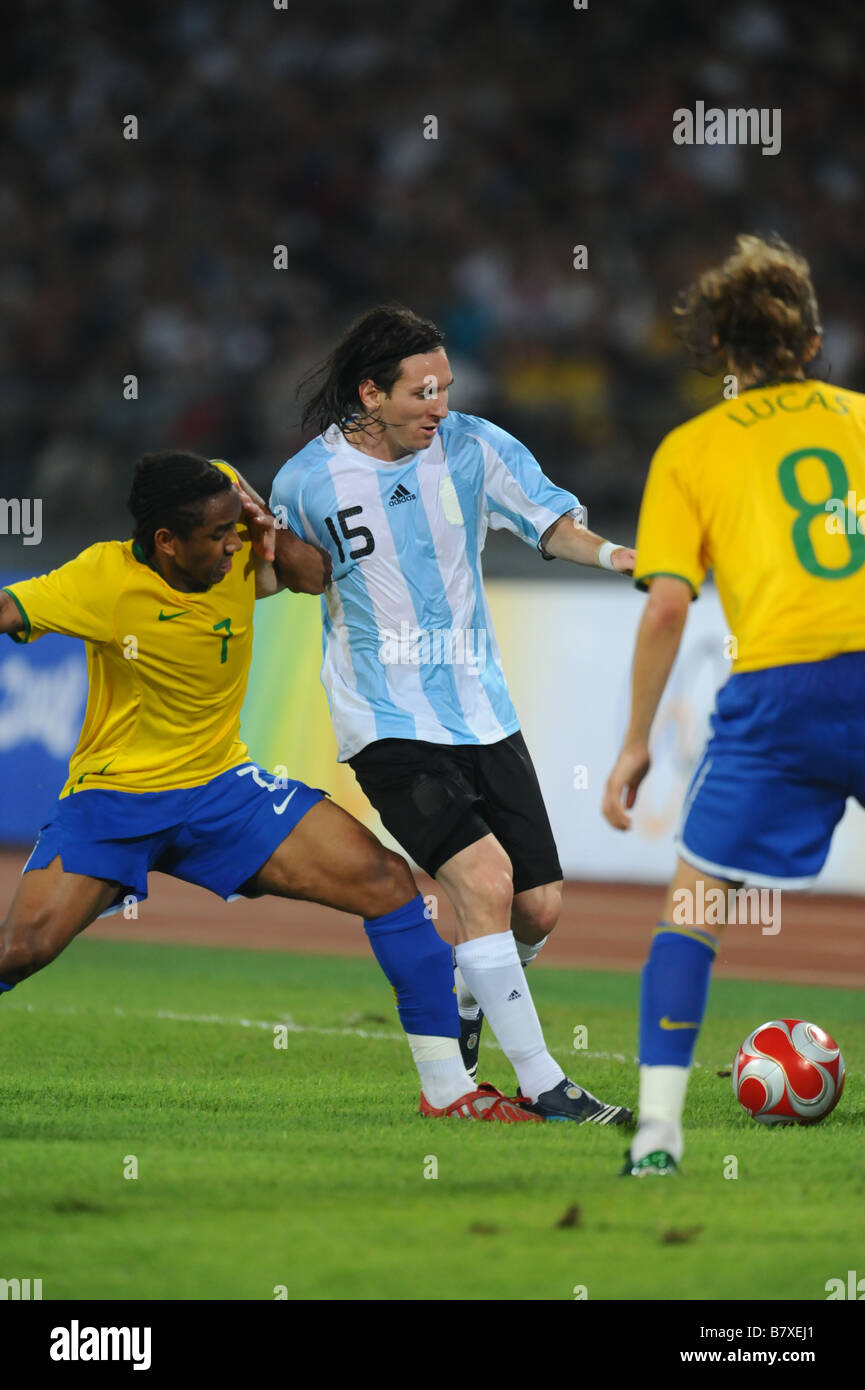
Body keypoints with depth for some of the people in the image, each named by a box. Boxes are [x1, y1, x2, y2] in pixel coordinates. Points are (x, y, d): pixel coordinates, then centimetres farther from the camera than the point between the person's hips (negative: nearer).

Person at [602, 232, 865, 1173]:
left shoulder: (691, 449, 11)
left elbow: (667, 605, 2)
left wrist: (636, 742, 9)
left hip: (779, 682, -2)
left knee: (694, 903, 8)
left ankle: (659, 1129, -3)